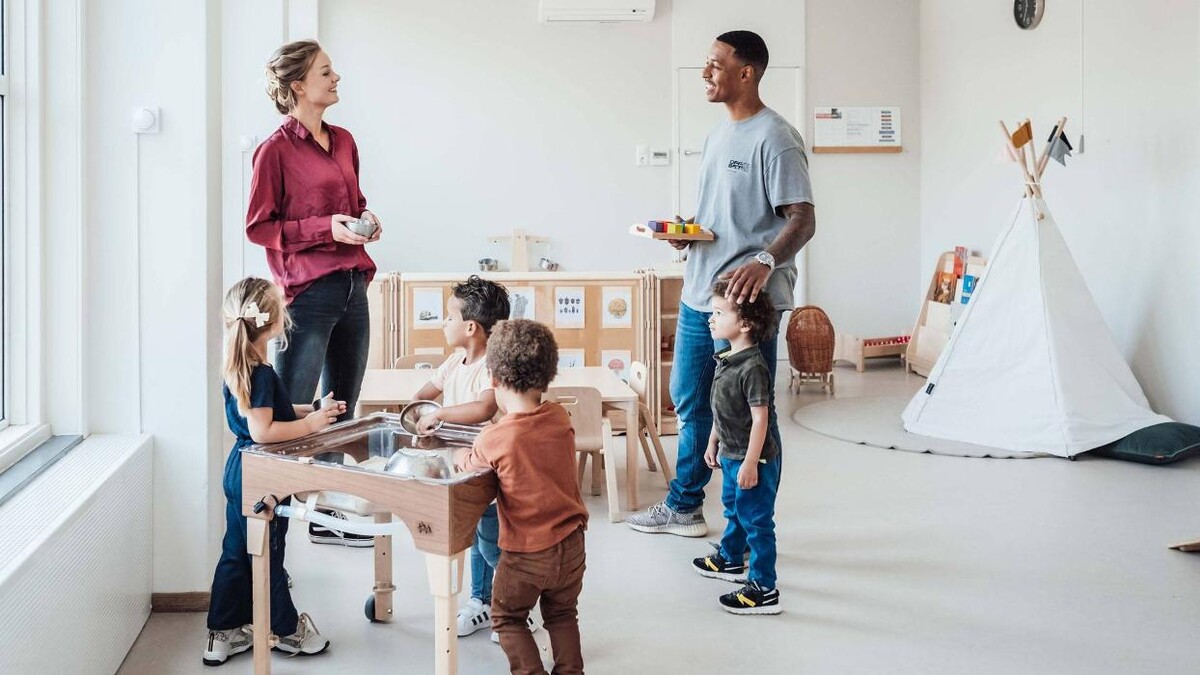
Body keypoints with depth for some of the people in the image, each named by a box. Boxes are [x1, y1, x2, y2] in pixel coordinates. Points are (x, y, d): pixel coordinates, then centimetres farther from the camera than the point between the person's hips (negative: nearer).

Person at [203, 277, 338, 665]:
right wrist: (310, 423, -20)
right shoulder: (262, 374, -22)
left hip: (239, 471, 9)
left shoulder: (239, 369, 7)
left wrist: (312, 411, 12)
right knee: (268, 555, 6)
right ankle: (286, 630, 21)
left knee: (236, 554, 15)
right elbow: (263, 431, -28)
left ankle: (224, 633, 24)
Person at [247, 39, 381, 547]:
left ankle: (329, 517, 25)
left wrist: (366, 219, 5)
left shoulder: (344, 142, 13)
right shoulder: (276, 149, -8)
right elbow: (258, 227, -7)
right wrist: (325, 228, -16)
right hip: (308, 292, -8)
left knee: (341, 413, 14)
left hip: (353, 287, 8)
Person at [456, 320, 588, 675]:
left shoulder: (494, 439, -19)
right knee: (562, 614, 25)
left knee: (507, 616, 18)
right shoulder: (560, 418, -7)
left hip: (525, 553, -5)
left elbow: (467, 464, 2)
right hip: (571, 544, 5)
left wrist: (457, 456, 21)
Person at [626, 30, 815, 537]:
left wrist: (765, 260, -36)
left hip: (748, 300, -9)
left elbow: (803, 220, -19)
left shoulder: (775, 138, -13)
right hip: (699, 295, 9)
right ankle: (683, 508, 34)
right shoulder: (719, 135, 15)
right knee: (689, 401, 18)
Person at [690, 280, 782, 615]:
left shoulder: (752, 367, -25)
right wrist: (713, 442, 20)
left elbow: (760, 418, -25)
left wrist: (750, 463, -24)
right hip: (731, 455, 10)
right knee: (733, 509, 27)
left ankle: (764, 589, 8)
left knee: (756, 521, -1)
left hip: (752, 460, -10)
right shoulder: (726, 359, 4)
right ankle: (730, 560, 48)